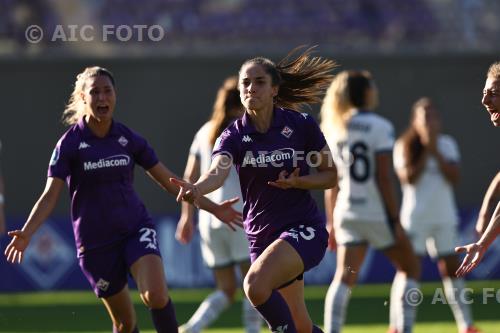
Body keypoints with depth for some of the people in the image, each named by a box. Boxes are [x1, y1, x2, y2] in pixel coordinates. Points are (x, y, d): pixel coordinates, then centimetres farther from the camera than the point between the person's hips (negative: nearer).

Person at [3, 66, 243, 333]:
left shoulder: (129, 139, 3)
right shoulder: (70, 144, -6)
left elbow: (170, 183, 10)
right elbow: (50, 196, -12)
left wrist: (213, 208, 8)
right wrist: (26, 233, -28)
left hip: (136, 228, 2)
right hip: (95, 240, -2)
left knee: (156, 295, -24)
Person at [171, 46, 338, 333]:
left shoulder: (302, 125, -7)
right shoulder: (234, 136, -4)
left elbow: (331, 176, 3)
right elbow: (218, 172, -25)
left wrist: (296, 181, -18)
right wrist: (196, 189, -49)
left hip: (304, 229, -4)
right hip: (262, 234, 4)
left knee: (256, 285, -31)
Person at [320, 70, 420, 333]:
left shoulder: (334, 128, 7)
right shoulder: (379, 127, -10)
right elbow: (383, 178, -14)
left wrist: (331, 222, 15)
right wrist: (395, 220, -11)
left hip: (347, 213, 5)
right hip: (377, 213, -5)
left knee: (344, 278, 2)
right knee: (409, 267, 13)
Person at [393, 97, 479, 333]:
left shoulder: (447, 144, 4)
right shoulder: (404, 146, -3)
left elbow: (454, 177, -6)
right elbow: (408, 177, -14)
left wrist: (435, 152, -12)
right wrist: (425, 152, -14)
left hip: (444, 218, 2)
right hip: (415, 218, -2)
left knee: (451, 269, 1)